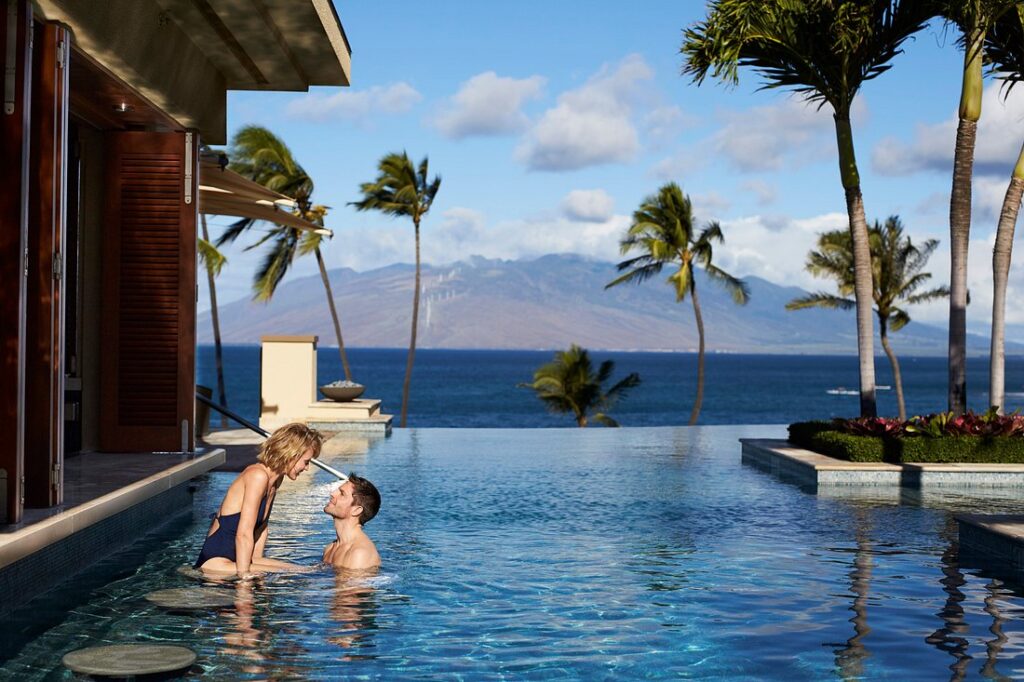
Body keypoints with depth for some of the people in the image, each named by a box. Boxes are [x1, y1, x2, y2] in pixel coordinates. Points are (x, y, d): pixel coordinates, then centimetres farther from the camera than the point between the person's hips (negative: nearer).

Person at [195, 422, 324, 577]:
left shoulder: (276, 479, 8)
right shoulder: (258, 476, -21)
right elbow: (244, 534, -25)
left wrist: (256, 560, 4)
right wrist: (243, 574, -26)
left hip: (236, 558, 9)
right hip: (215, 561, -9)